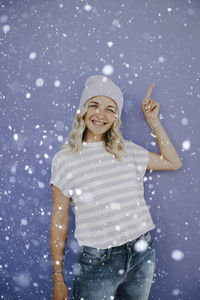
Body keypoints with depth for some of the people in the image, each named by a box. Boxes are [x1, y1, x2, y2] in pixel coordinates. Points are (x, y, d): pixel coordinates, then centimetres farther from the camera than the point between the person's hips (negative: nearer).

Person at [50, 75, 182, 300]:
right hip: (97, 262, -3)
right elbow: (59, 219, -5)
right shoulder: (65, 157, -7)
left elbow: (173, 162, 13)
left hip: (142, 255, 4)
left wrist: (153, 121, 6)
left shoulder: (127, 150, 3)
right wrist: (58, 279, -2)